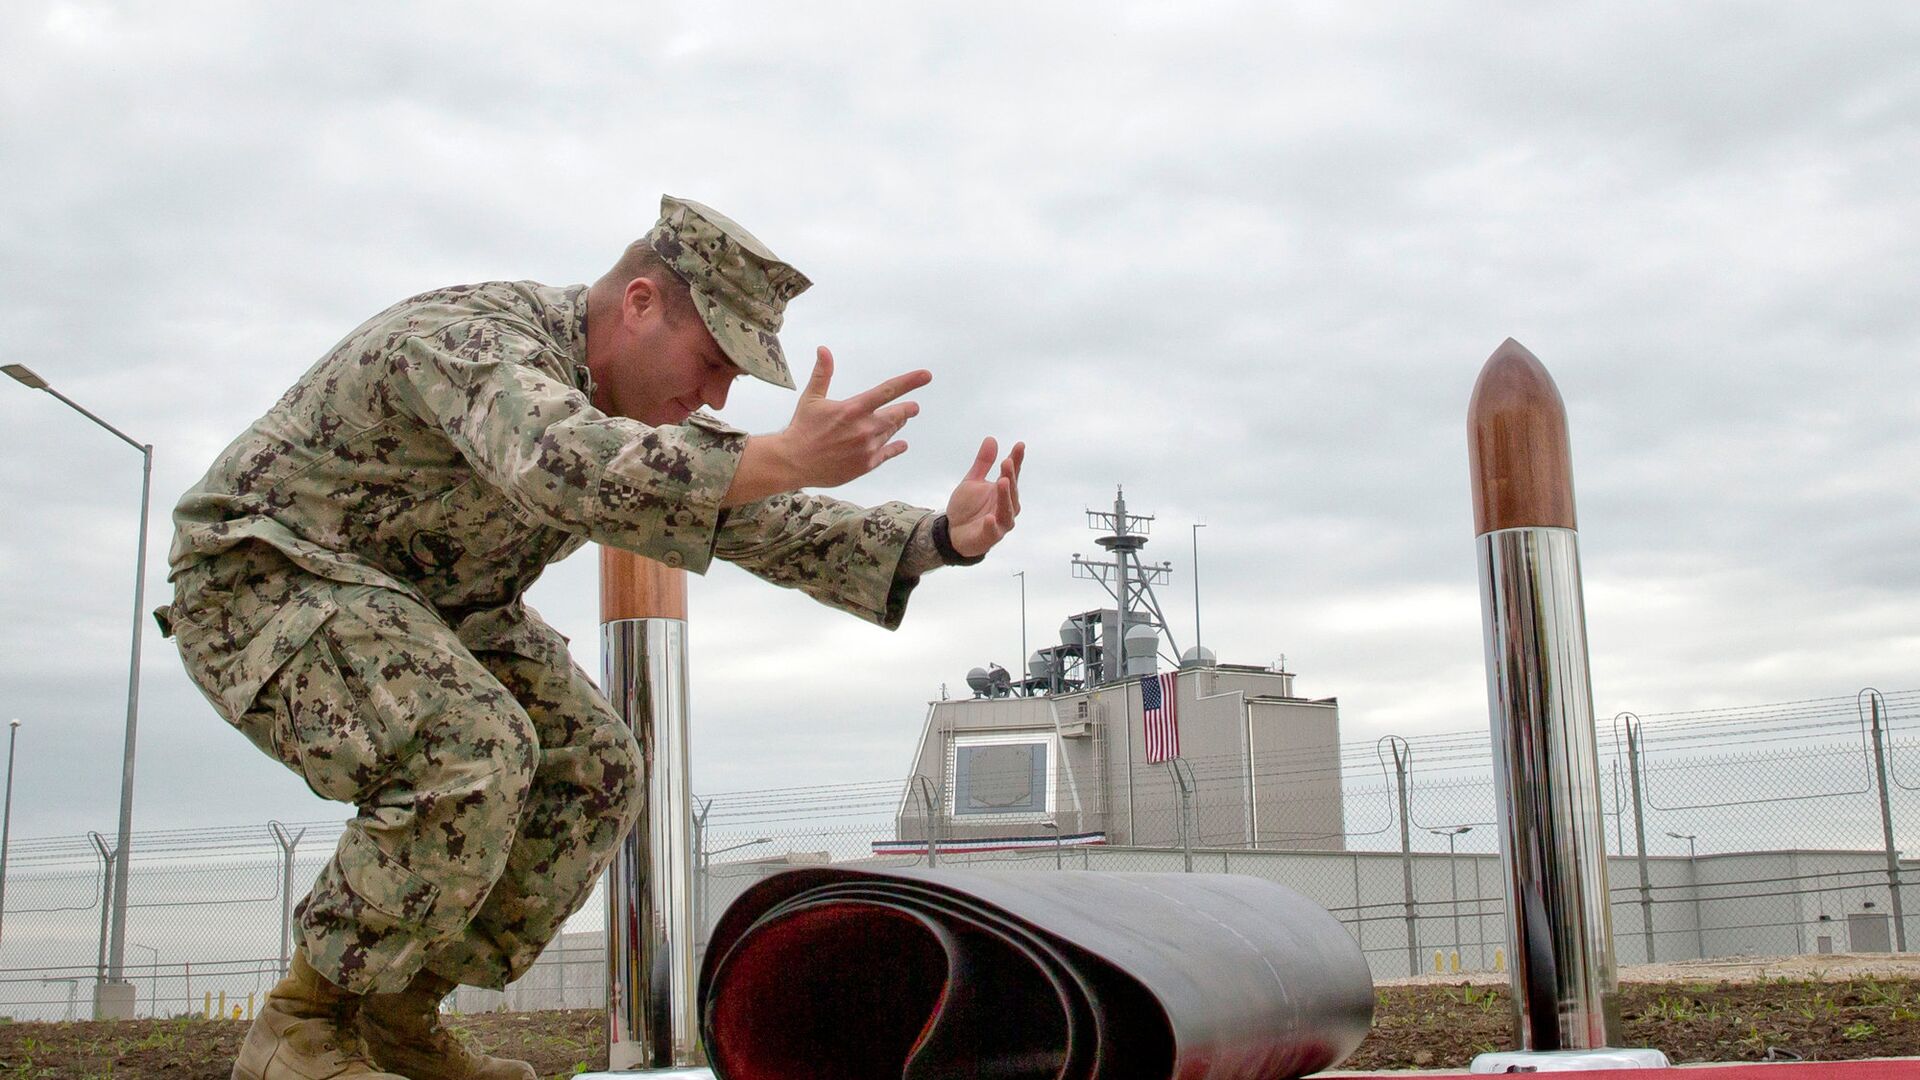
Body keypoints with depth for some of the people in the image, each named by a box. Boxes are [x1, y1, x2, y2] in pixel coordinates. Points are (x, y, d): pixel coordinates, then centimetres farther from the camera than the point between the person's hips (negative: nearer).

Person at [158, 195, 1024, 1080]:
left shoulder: (641, 403, 0)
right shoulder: (473, 338, -29)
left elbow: (773, 525, -2)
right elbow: (557, 463, -51)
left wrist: (942, 538, -17)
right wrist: (785, 458, -60)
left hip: (423, 607, 9)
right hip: (263, 578, -9)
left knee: (594, 774, -2)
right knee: (472, 755, -31)